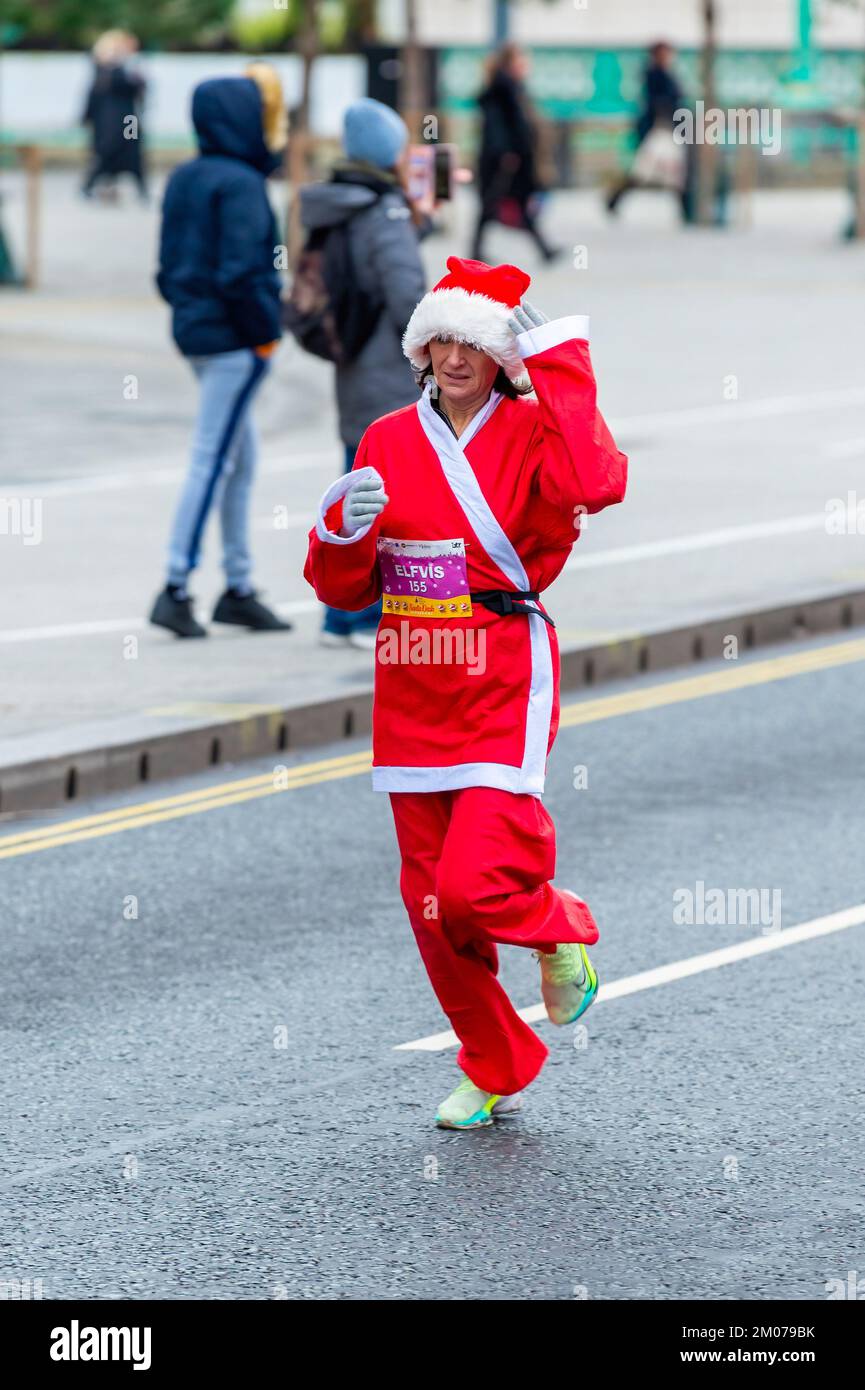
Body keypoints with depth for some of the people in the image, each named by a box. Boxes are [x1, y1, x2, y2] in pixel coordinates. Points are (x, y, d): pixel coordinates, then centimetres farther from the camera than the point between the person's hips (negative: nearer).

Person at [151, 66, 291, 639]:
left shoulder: (185, 179, 10)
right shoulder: (241, 184, -17)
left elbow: (170, 265, 13)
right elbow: (242, 272, -22)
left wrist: (187, 306, 15)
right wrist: (266, 331, -12)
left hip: (196, 329, 9)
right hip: (234, 341, -9)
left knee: (241, 462, 16)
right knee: (213, 463, -4)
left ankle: (239, 587, 21)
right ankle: (176, 589, -3)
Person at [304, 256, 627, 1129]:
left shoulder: (532, 431, -5)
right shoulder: (388, 442, 8)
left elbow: (595, 484, -30)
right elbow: (344, 591, 11)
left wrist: (560, 362, -25)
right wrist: (344, 532, -11)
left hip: (503, 689, -5)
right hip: (412, 695, 5)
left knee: (472, 887, -18)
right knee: (430, 903, 8)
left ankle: (561, 929, 17)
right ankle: (497, 1075, 26)